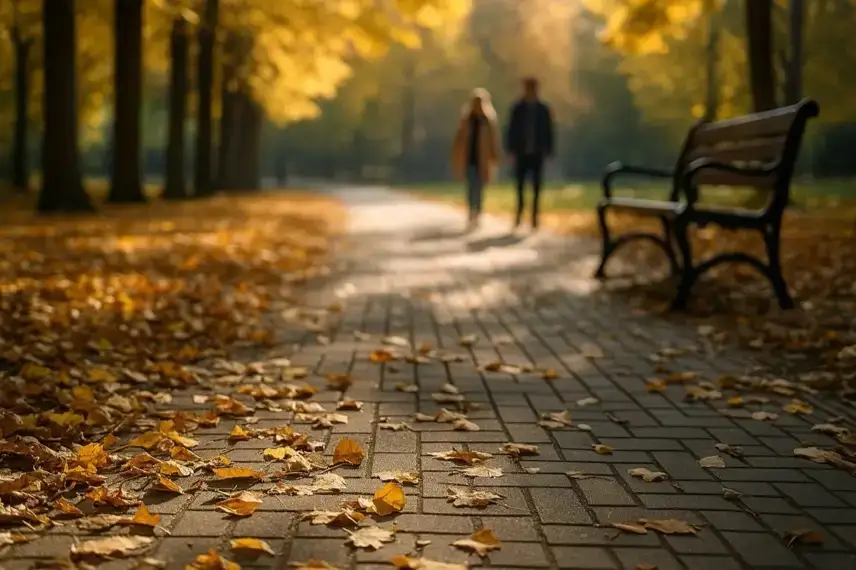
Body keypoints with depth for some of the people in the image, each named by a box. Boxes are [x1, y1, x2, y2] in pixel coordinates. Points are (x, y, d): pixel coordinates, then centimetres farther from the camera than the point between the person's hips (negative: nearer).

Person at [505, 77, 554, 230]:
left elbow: (548, 131, 2)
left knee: (536, 186, 2)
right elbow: (511, 130, 0)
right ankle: (519, 212, 14)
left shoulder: (543, 109, 0)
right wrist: (511, 150, -6)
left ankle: (534, 216, 6)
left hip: (537, 153, 0)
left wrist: (548, 152, -2)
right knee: (520, 184, 2)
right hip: (522, 153, 0)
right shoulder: (517, 108, 0)